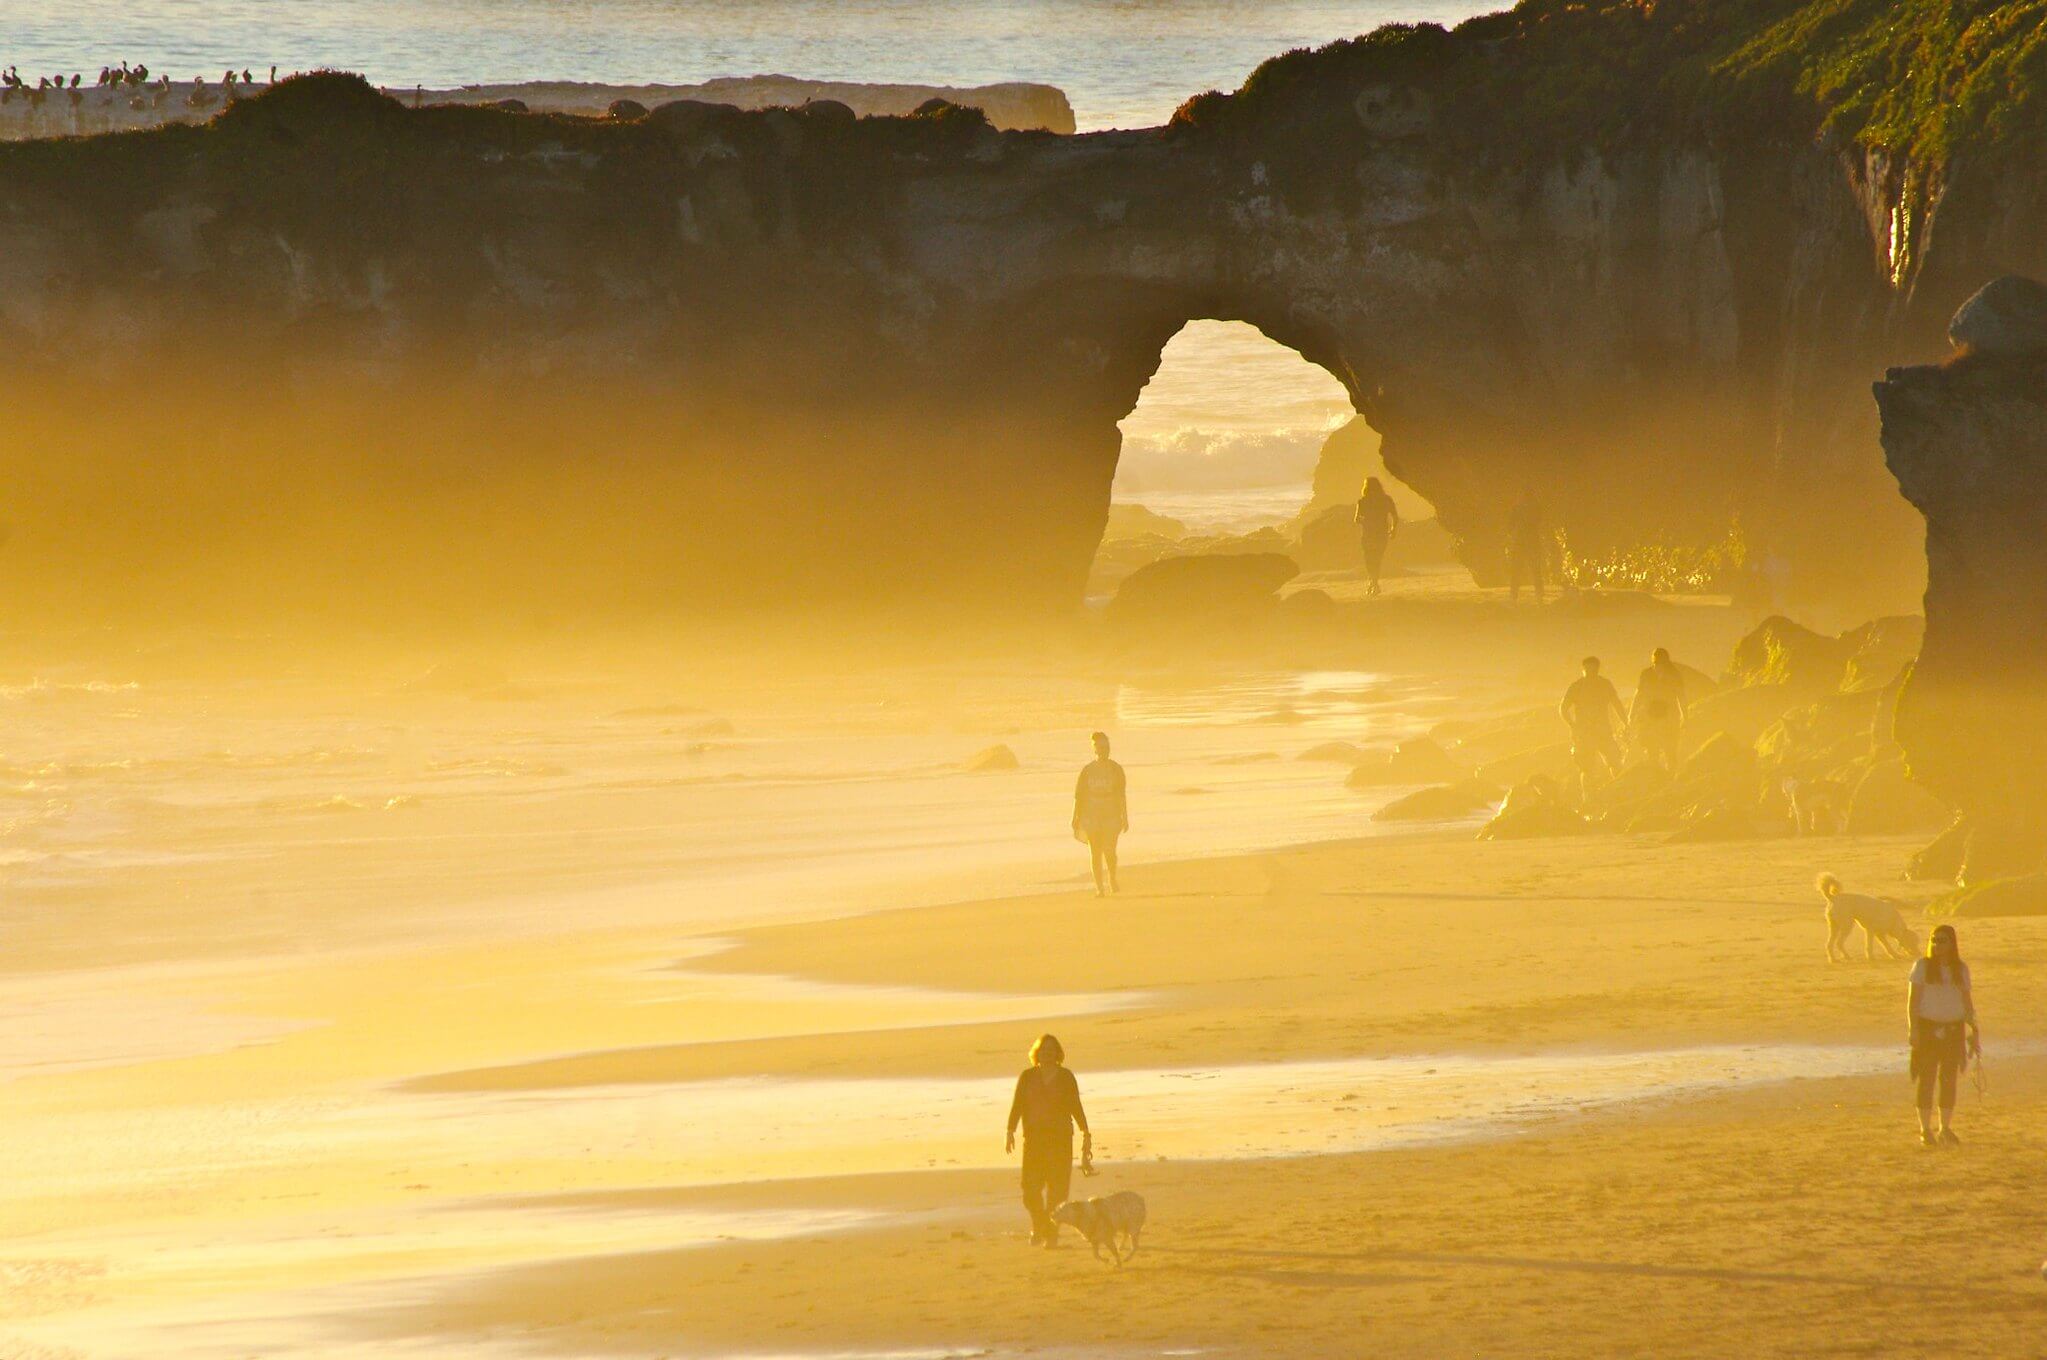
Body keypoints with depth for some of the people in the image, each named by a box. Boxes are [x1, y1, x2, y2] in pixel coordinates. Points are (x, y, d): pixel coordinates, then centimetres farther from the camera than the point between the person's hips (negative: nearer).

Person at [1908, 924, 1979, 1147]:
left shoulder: (1961, 969, 9)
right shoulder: (1922, 967, -1)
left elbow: (1967, 1001, 14)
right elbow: (1913, 1000, -3)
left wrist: (1973, 1029, 7)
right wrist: (1914, 1029, -12)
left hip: (1953, 1029, 3)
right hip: (1928, 1027, -3)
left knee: (1949, 1080, 5)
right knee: (1927, 1079, -3)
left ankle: (1946, 1128, 14)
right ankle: (1925, 1129, 3)